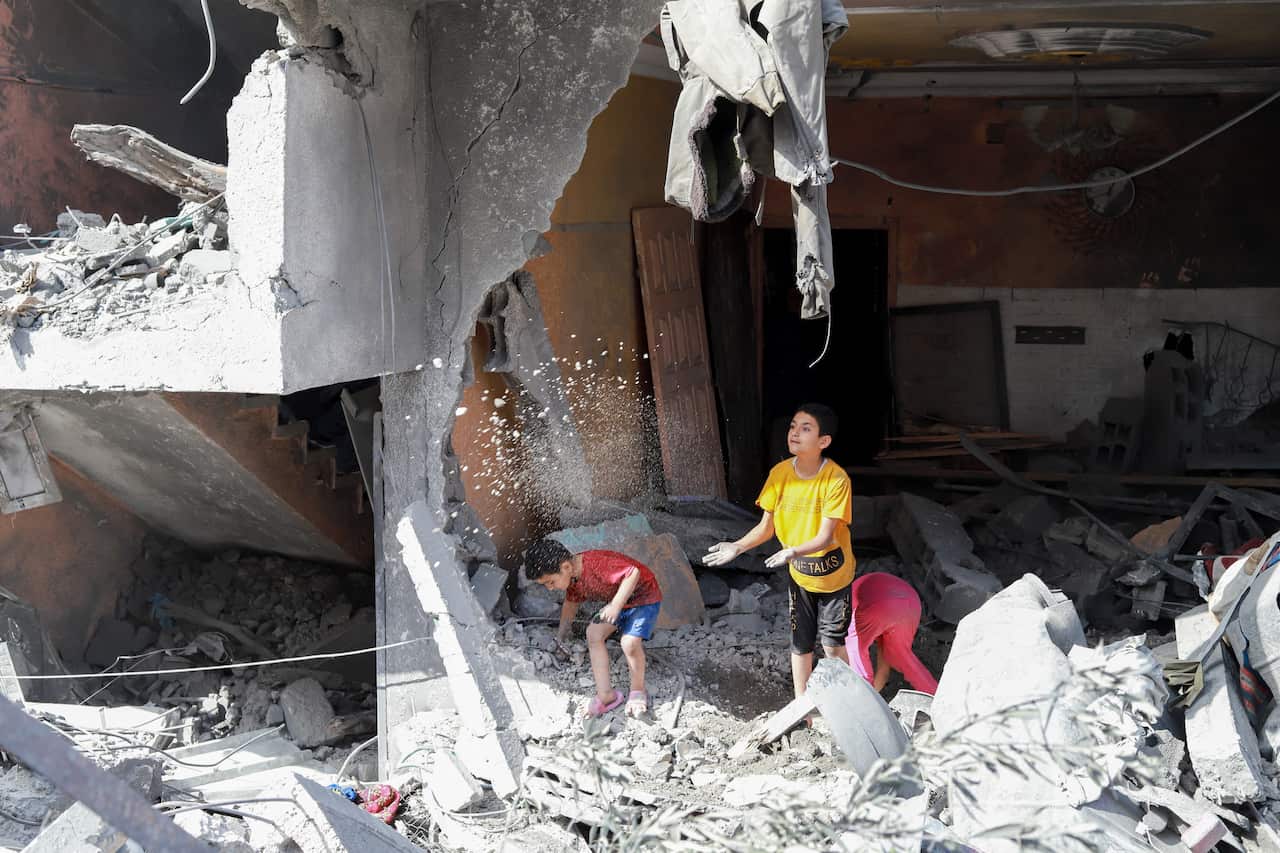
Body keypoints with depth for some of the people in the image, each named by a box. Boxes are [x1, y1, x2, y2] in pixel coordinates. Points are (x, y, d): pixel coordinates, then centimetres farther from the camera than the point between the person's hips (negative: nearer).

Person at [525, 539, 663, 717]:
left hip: (645, 597, -9)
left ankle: (638, 691, 1)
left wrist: (616, 605, -43)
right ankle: (605, 694, 0)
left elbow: (633, 572, -40)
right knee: (593, 633, -6)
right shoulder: (573, 577, -5)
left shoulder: (597, 564, -35)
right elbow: (571, 601, 16)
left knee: (629, 642, -26)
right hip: (618, 602, 9)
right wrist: (563, 630, 17)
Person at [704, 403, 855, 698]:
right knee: (801, 643, 12)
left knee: (833, 643, 4)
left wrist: (793, 551, -45)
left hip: (832, 571, -4)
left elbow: (825, 537, -28)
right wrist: (737, 547, -18)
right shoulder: (780, 473, -12)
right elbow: (766, 527, -4)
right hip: (798, 572, 4)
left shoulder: (836, 479, -25)